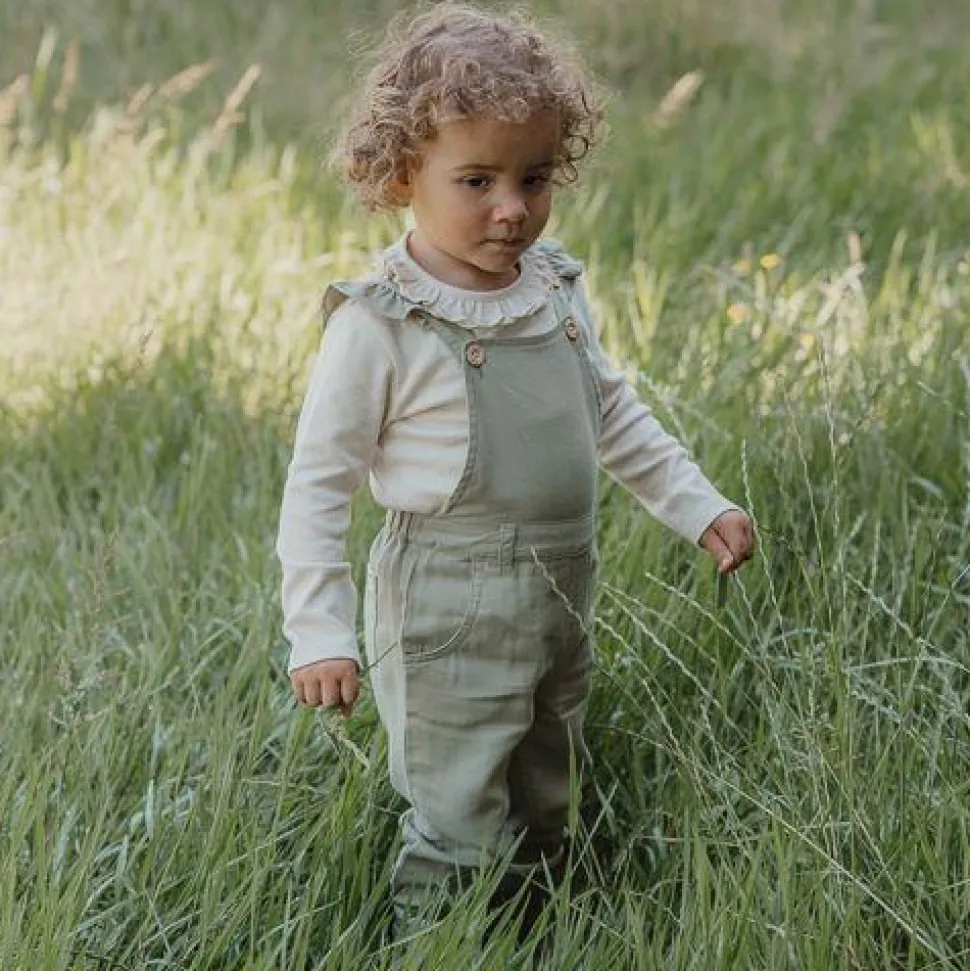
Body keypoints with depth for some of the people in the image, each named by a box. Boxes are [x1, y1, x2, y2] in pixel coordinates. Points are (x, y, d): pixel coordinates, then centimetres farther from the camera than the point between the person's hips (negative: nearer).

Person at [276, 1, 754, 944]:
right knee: (460, 836, -2)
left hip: (561, 609, 7)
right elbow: (317, 483, -14)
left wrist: (697, 506, 16)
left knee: (542, 825, 20)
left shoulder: (555, 289, 3)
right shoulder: (379, 325, -17)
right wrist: (318, 633, -18)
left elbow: (612, 414, 19)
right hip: (447, 624, -7)